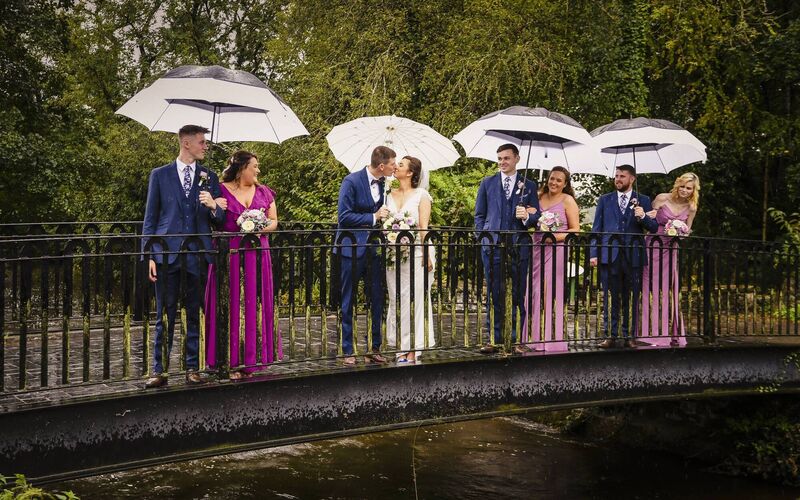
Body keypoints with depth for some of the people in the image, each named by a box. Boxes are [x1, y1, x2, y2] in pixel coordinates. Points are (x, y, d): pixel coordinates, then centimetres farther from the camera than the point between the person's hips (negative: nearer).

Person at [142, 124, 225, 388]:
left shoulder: (209, 177, 11)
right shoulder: (160, 175, 6)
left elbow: (220, 218, 12)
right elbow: (150, 218, 6)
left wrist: (213, 205, -11)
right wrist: (149, 255, -2)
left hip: (198, 255, 2)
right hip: (167, 255, -2)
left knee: (195, 314, 6)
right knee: (164, 315, 1)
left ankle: (192, 367, 14)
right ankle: (159, 370, 7)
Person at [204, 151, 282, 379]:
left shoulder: (263, 192, 12)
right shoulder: (221, 191, 2)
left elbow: (274, 221, 13)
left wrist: (262, 228, -6)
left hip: (257, 255, 3)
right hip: (229, 255, -3)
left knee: (254, 306, 3)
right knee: (231, 306, -2)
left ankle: (251, 359, 11)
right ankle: (231, 361, 4)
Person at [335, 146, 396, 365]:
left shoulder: (383, 183, 8)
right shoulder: (352, 181, -11)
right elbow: (344, 217, -15)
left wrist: (385, 218, 3)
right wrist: (373, 217, -15)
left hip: (374, 250, 6)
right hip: (352, 248, -6)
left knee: (377, 301, 7)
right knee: (347, 302, 2)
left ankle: (375, 349, 17)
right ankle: (348, 351, 9)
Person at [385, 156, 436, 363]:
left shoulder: (421, 195, 1)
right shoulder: (390, 195, 13)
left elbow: (424, 227, -4)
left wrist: (427, 255, -12)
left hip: (415, 253, -4)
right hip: (393, 255, 4)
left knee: (414, 299, -3)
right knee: (396, 300, 5)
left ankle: (413, 351, 1)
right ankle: (401, 349, 11)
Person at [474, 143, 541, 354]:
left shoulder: (529, 185, 10)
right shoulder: (487, 183, 12)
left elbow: (536, 215, 10)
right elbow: (479, 215, 13)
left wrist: (527, 216, -12)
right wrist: (482, 238, 1)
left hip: (518, 247, 0)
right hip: (492, 246, 0)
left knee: (517, 295, 3)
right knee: (494, 294, 2)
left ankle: (516, 339, 9)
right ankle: (494, 339, 8)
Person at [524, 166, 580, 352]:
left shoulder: (568, 200, 1)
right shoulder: (538, 198, 13)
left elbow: (575, 229, -4)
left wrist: (557, 237, -17)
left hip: (557, 251, -4)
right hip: (537, 251, 4)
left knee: (552, 293, -4)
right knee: (534, 293, 3)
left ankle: (552, 341, 2)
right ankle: (535, 338, 11)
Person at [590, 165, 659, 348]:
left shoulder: (643, 201, 10)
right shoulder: (605, 200, 12)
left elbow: (654, 228, 6)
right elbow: (597, 228, 10)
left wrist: (643, 217, -15)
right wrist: (593, 254, 1)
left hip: (633, 256, 0)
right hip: (609, 256, 1)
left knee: (631, 299, 4)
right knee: (610, 298, 1)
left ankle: (630, 336, 11)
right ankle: (610, 336, 7)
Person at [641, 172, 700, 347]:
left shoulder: (691, 208, 3)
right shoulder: (662, 199, -6)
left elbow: (687, 231, 13)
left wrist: (680, 231, -9)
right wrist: (648, 216, -22)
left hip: (671, 249, 3)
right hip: (653, 245, -3)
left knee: (670, 290, 3)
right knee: (651, 290, -3)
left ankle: (670, 334, 10)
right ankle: (650, 332, 1)